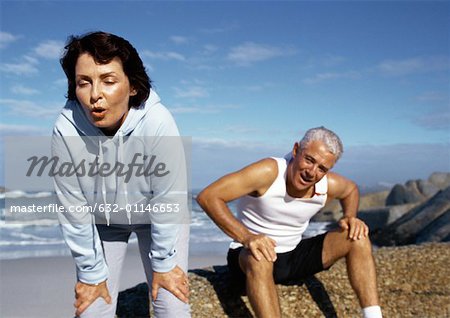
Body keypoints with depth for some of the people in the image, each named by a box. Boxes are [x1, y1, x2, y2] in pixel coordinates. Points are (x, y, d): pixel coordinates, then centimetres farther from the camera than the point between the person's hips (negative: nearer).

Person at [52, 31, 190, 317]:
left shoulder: (157, 122, -33)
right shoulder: (67, 129, -27)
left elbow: (167, 200, -23)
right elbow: (74, 209, -17)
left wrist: (163, 263, -13)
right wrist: (91, 273, -8)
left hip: (159, 216, -1)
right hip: (101, 221, 2)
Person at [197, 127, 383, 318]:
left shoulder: (330, 185, -11)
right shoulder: (269, 172, -27)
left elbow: (351, 190, 17)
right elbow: (207, 197, -31)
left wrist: (350, 217, -6)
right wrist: (246, 237, -40)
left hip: (294, 257, 6)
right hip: (249, 257, -5)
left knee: (357, 237, -8)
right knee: (259, 259, -41)